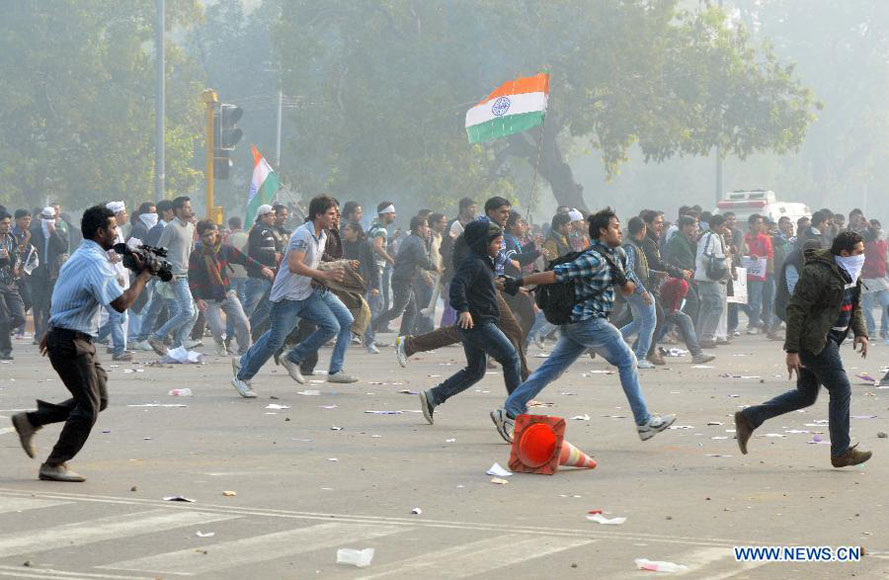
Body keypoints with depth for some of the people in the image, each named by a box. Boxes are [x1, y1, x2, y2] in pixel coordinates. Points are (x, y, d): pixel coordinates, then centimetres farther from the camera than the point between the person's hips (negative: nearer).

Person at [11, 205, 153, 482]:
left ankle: (31, 420, 16)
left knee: (99, 398, 12)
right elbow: (121, 303, -27)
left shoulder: (81, 256, 15)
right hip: (72, 343, -10)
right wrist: (143, 276, -14)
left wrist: (52, 332, 29)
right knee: (89, 406, -5)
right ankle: (54, 465, 2)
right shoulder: (96, 262, -19)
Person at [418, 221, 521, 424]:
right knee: (511, 358, -5)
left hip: (471, 325, 11)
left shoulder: (482, 262, 19)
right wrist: (463, 309, -35)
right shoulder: (474, 263, -14)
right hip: (479, 323, -11)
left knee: (475, 370, 15)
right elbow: (457, 285, -27)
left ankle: (432, 397, 11)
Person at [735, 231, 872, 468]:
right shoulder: (816, 272, -20)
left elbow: (855, 306, 24)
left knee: (806, 395, 14)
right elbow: (795, 309, -21)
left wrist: (860, 332, 6)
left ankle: (748, 418, 22)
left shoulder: (850, 273, 10)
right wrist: (792, 350, -23)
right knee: (841, 390, -6)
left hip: (828, 339, 10)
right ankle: (841, 453, 3)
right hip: (815, 340, -10)